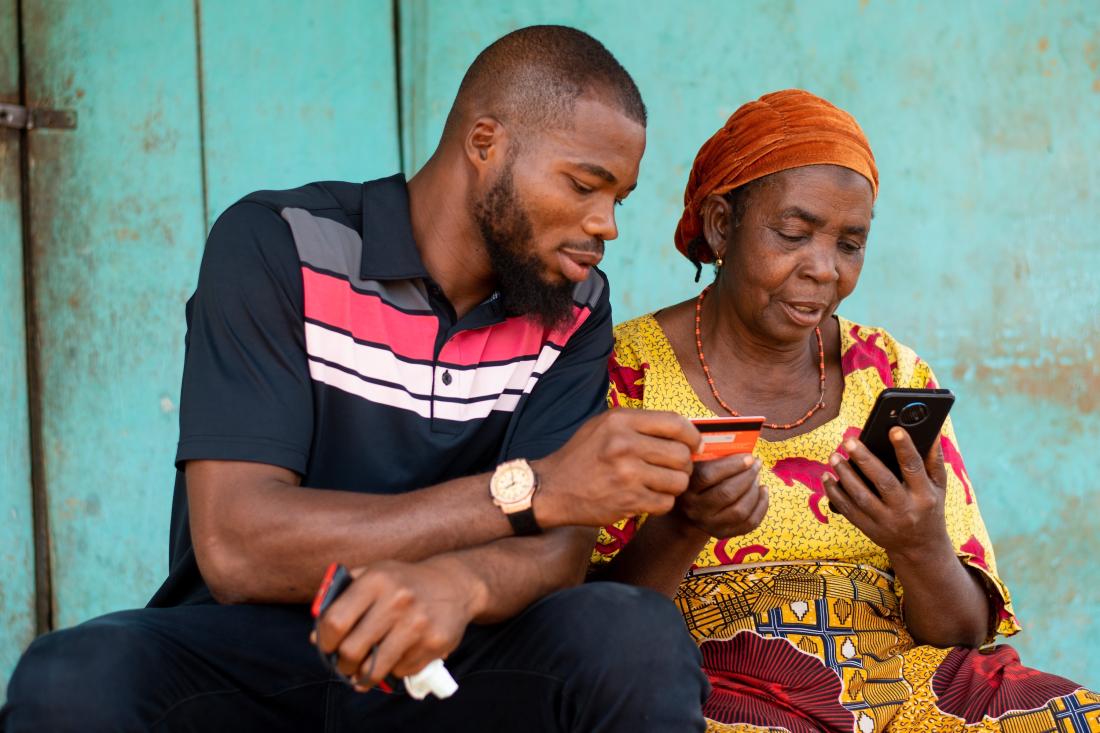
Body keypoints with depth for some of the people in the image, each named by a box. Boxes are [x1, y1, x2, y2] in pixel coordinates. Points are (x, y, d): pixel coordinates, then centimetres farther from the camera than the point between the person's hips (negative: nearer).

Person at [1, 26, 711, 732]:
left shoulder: (574, 306, 4)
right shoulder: (275, 246, -10)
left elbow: (560, 546, -9)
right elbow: (235, 548, -20)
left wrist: (459, 583, -34)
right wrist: (530, 488, -25)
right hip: (247, 649, -2)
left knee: (643, 639, -27)